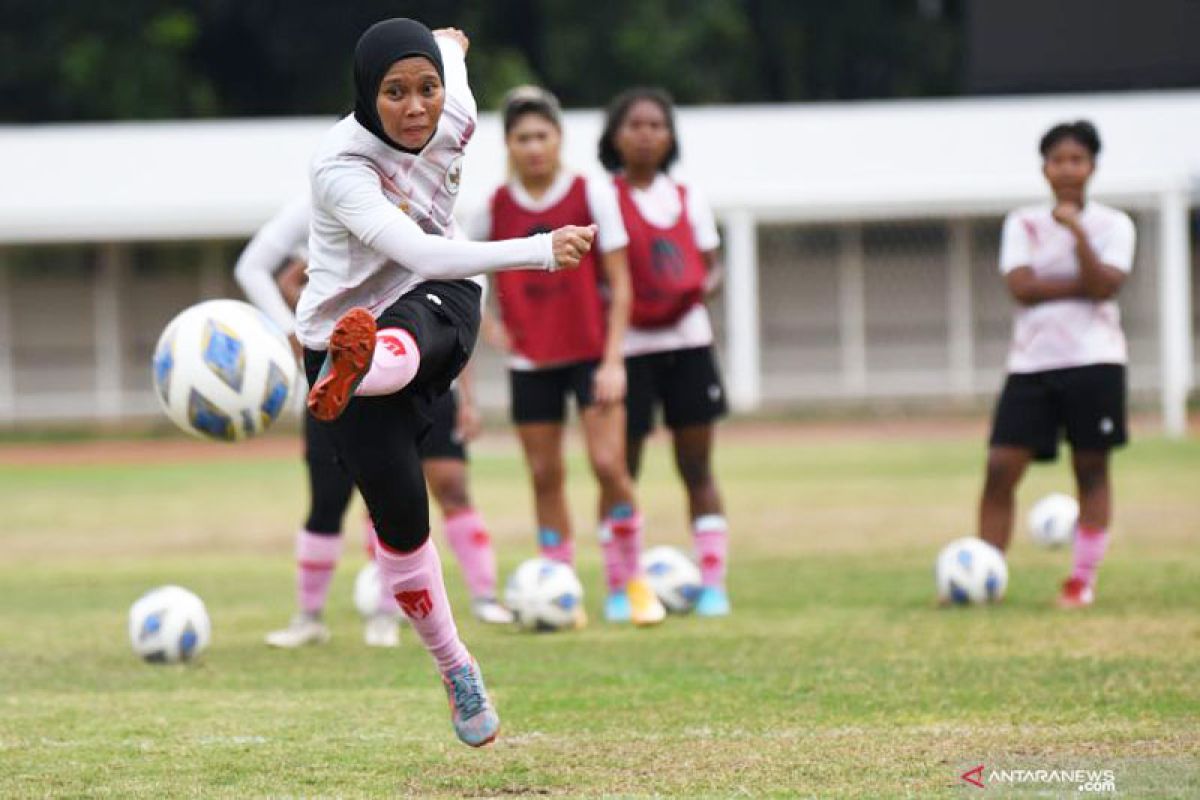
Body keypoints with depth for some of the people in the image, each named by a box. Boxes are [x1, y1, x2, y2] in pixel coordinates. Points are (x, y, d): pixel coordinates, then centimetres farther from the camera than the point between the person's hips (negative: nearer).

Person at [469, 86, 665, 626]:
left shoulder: (592, 196, -5)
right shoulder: (494, 206, 0)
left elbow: (618, 284, -5)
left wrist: (613, 359, -12)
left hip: (590, 353, -2)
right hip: (530, 362, 2)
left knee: (609, 464, -13)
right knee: (545, 476, 4)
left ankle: (628, 583, 1)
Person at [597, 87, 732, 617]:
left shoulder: (687, 200, 11)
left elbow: (709, 266, 14)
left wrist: (701, 287, -7)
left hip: (687, 339, 3)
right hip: (627, 344, -3)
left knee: (696, 466, 3)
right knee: (622, 467, -1)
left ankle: (712, 580, 4)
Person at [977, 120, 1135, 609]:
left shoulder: (1113, 225, 3)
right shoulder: (1022, 224, 8)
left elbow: (1103, 286, -12)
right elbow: (1021, 286, -7)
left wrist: (1077, 233, -20)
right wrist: (1082, 284, -10)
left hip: (1093, 361, -2)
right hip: (1031, 362, 2)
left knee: (1091, 468, 0)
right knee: (1000, 468, -6)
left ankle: (1083, 581, 5)